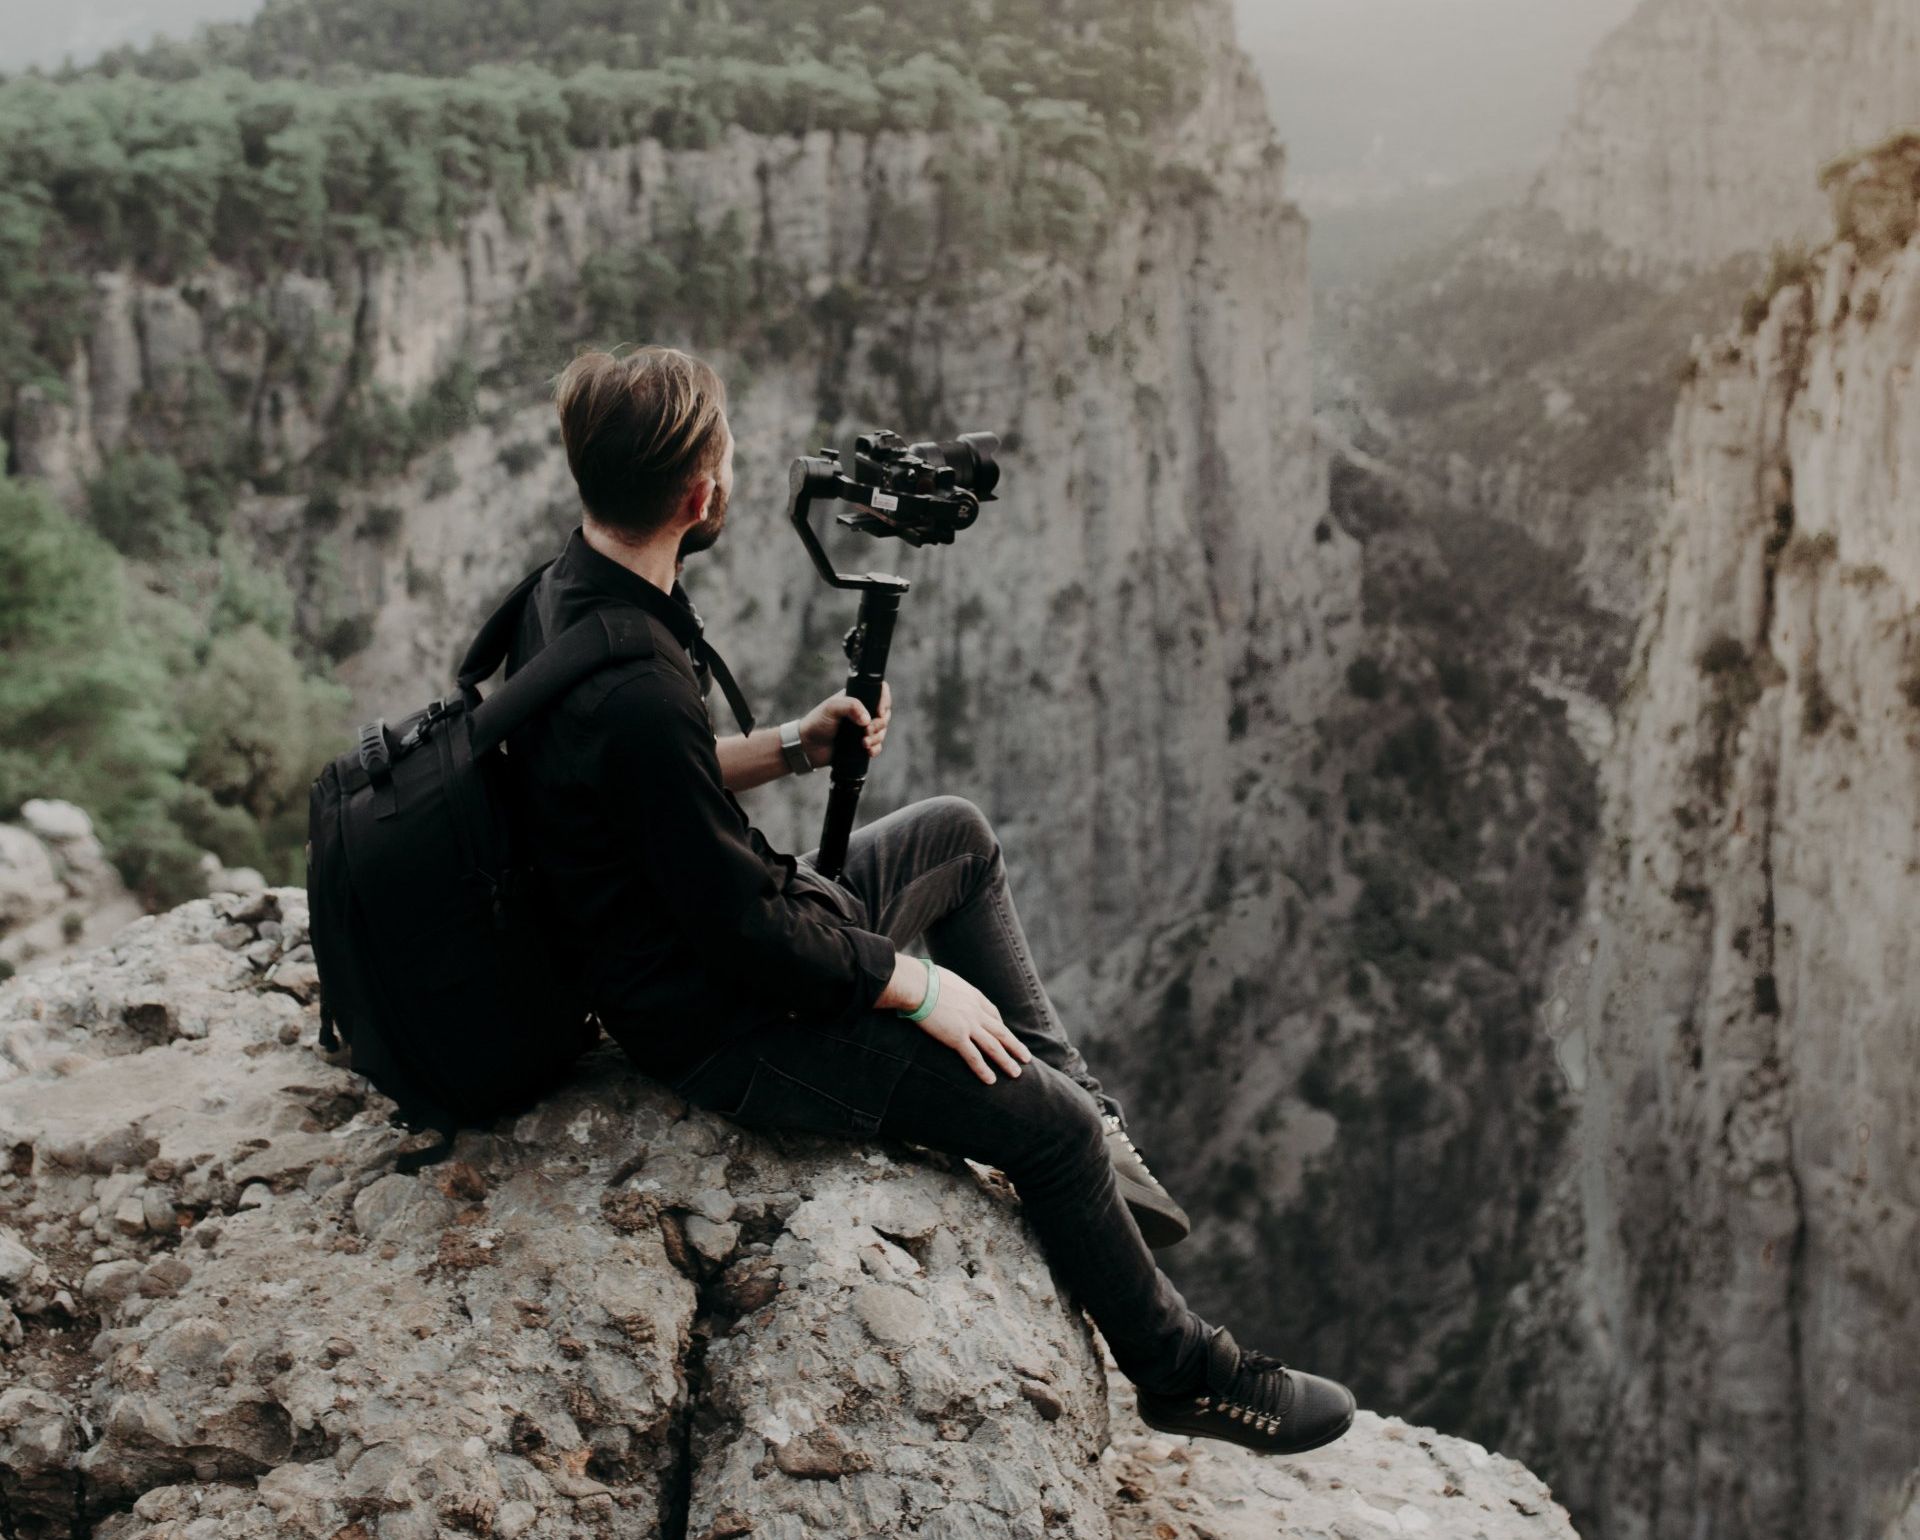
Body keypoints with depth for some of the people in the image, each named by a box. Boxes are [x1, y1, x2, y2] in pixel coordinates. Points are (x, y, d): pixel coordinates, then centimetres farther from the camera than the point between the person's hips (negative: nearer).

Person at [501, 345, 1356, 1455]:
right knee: (1050, 1123, -9)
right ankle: (1180, 1370, 15)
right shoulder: (634, 697, -35)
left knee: (957, 834, 24)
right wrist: (916, 986, -13)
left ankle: (1083, 1105, 27)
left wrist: (789, 749, 3)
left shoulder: (568, 591, -5)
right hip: (728, 1036, -10)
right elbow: (743, 927, -26)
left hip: (697, 939, 10)